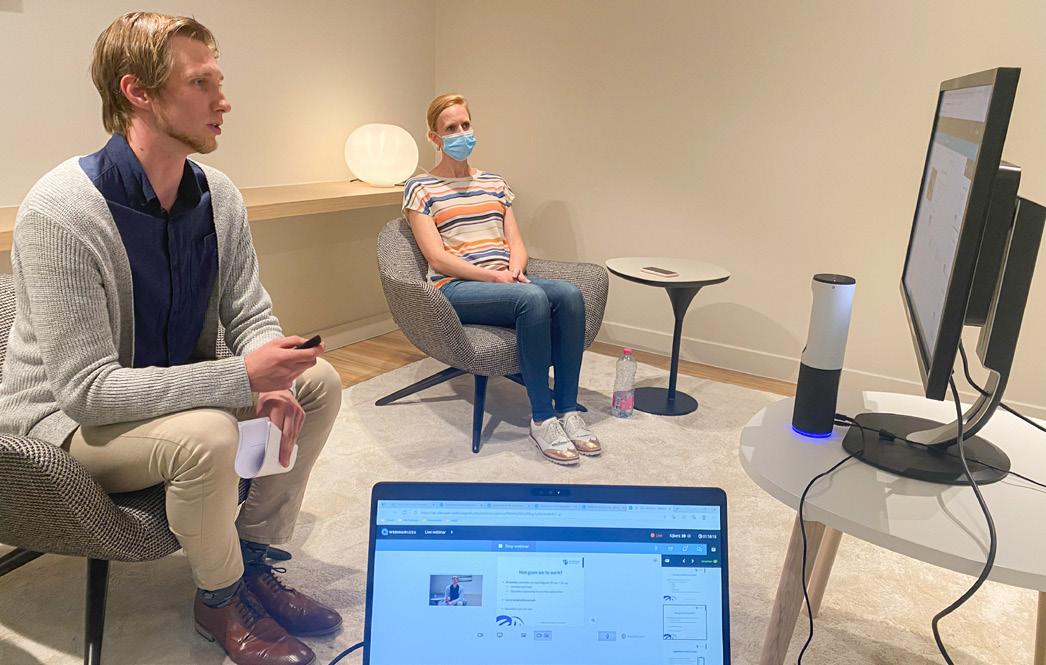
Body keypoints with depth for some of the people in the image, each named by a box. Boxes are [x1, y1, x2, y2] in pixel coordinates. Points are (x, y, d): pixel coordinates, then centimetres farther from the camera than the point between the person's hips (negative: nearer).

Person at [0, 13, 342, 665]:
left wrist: (269, 380, -23)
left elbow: (252, 316, 0)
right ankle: (220, 600, -3)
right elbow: (84, 389, -28)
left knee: (319, 379, -7)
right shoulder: (62, 211, -27)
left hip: (178, 387, 7)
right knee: (206, 434, -34)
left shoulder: (217, 194, -6)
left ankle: (252, 564, 7)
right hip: (65, 418, -7)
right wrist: (241, 379, -35)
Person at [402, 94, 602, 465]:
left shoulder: (494, 183, 23)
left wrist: (514, 269, -7)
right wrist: (493, 275, -16)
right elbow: (437, 257, -5)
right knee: (533, 297, -35)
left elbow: (517, 243, 17)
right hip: (455, 289, -5)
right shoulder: (420, 189, 6)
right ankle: (542, 420, -27)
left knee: (569, 294, -27)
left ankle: (568, 411, -22)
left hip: (505, 283, 5)